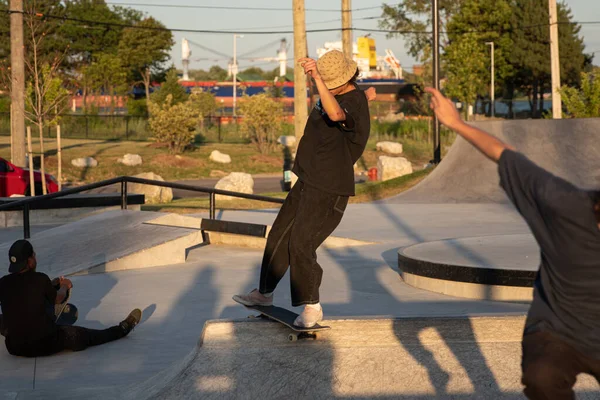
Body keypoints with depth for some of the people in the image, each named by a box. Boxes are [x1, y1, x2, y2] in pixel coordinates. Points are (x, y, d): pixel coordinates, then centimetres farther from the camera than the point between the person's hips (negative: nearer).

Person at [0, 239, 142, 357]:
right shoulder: (40, 279, -15)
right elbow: (57, 299, 6)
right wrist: (64, 286, 29)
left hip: (14, 348, 5)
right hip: (45, 345, -5)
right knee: (85, 335, 15)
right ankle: (123, 328, 34)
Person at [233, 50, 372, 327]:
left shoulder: (355, 101, -22)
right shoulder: (337, 94, 7)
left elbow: (335, 114, -46)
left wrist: (317, 78, -50)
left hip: (329, 189, -10)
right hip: (308, 181, 10)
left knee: (301, 243, -13)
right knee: (280, 236, 16)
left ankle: (311, 306, 2)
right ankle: (264, 292, 32)